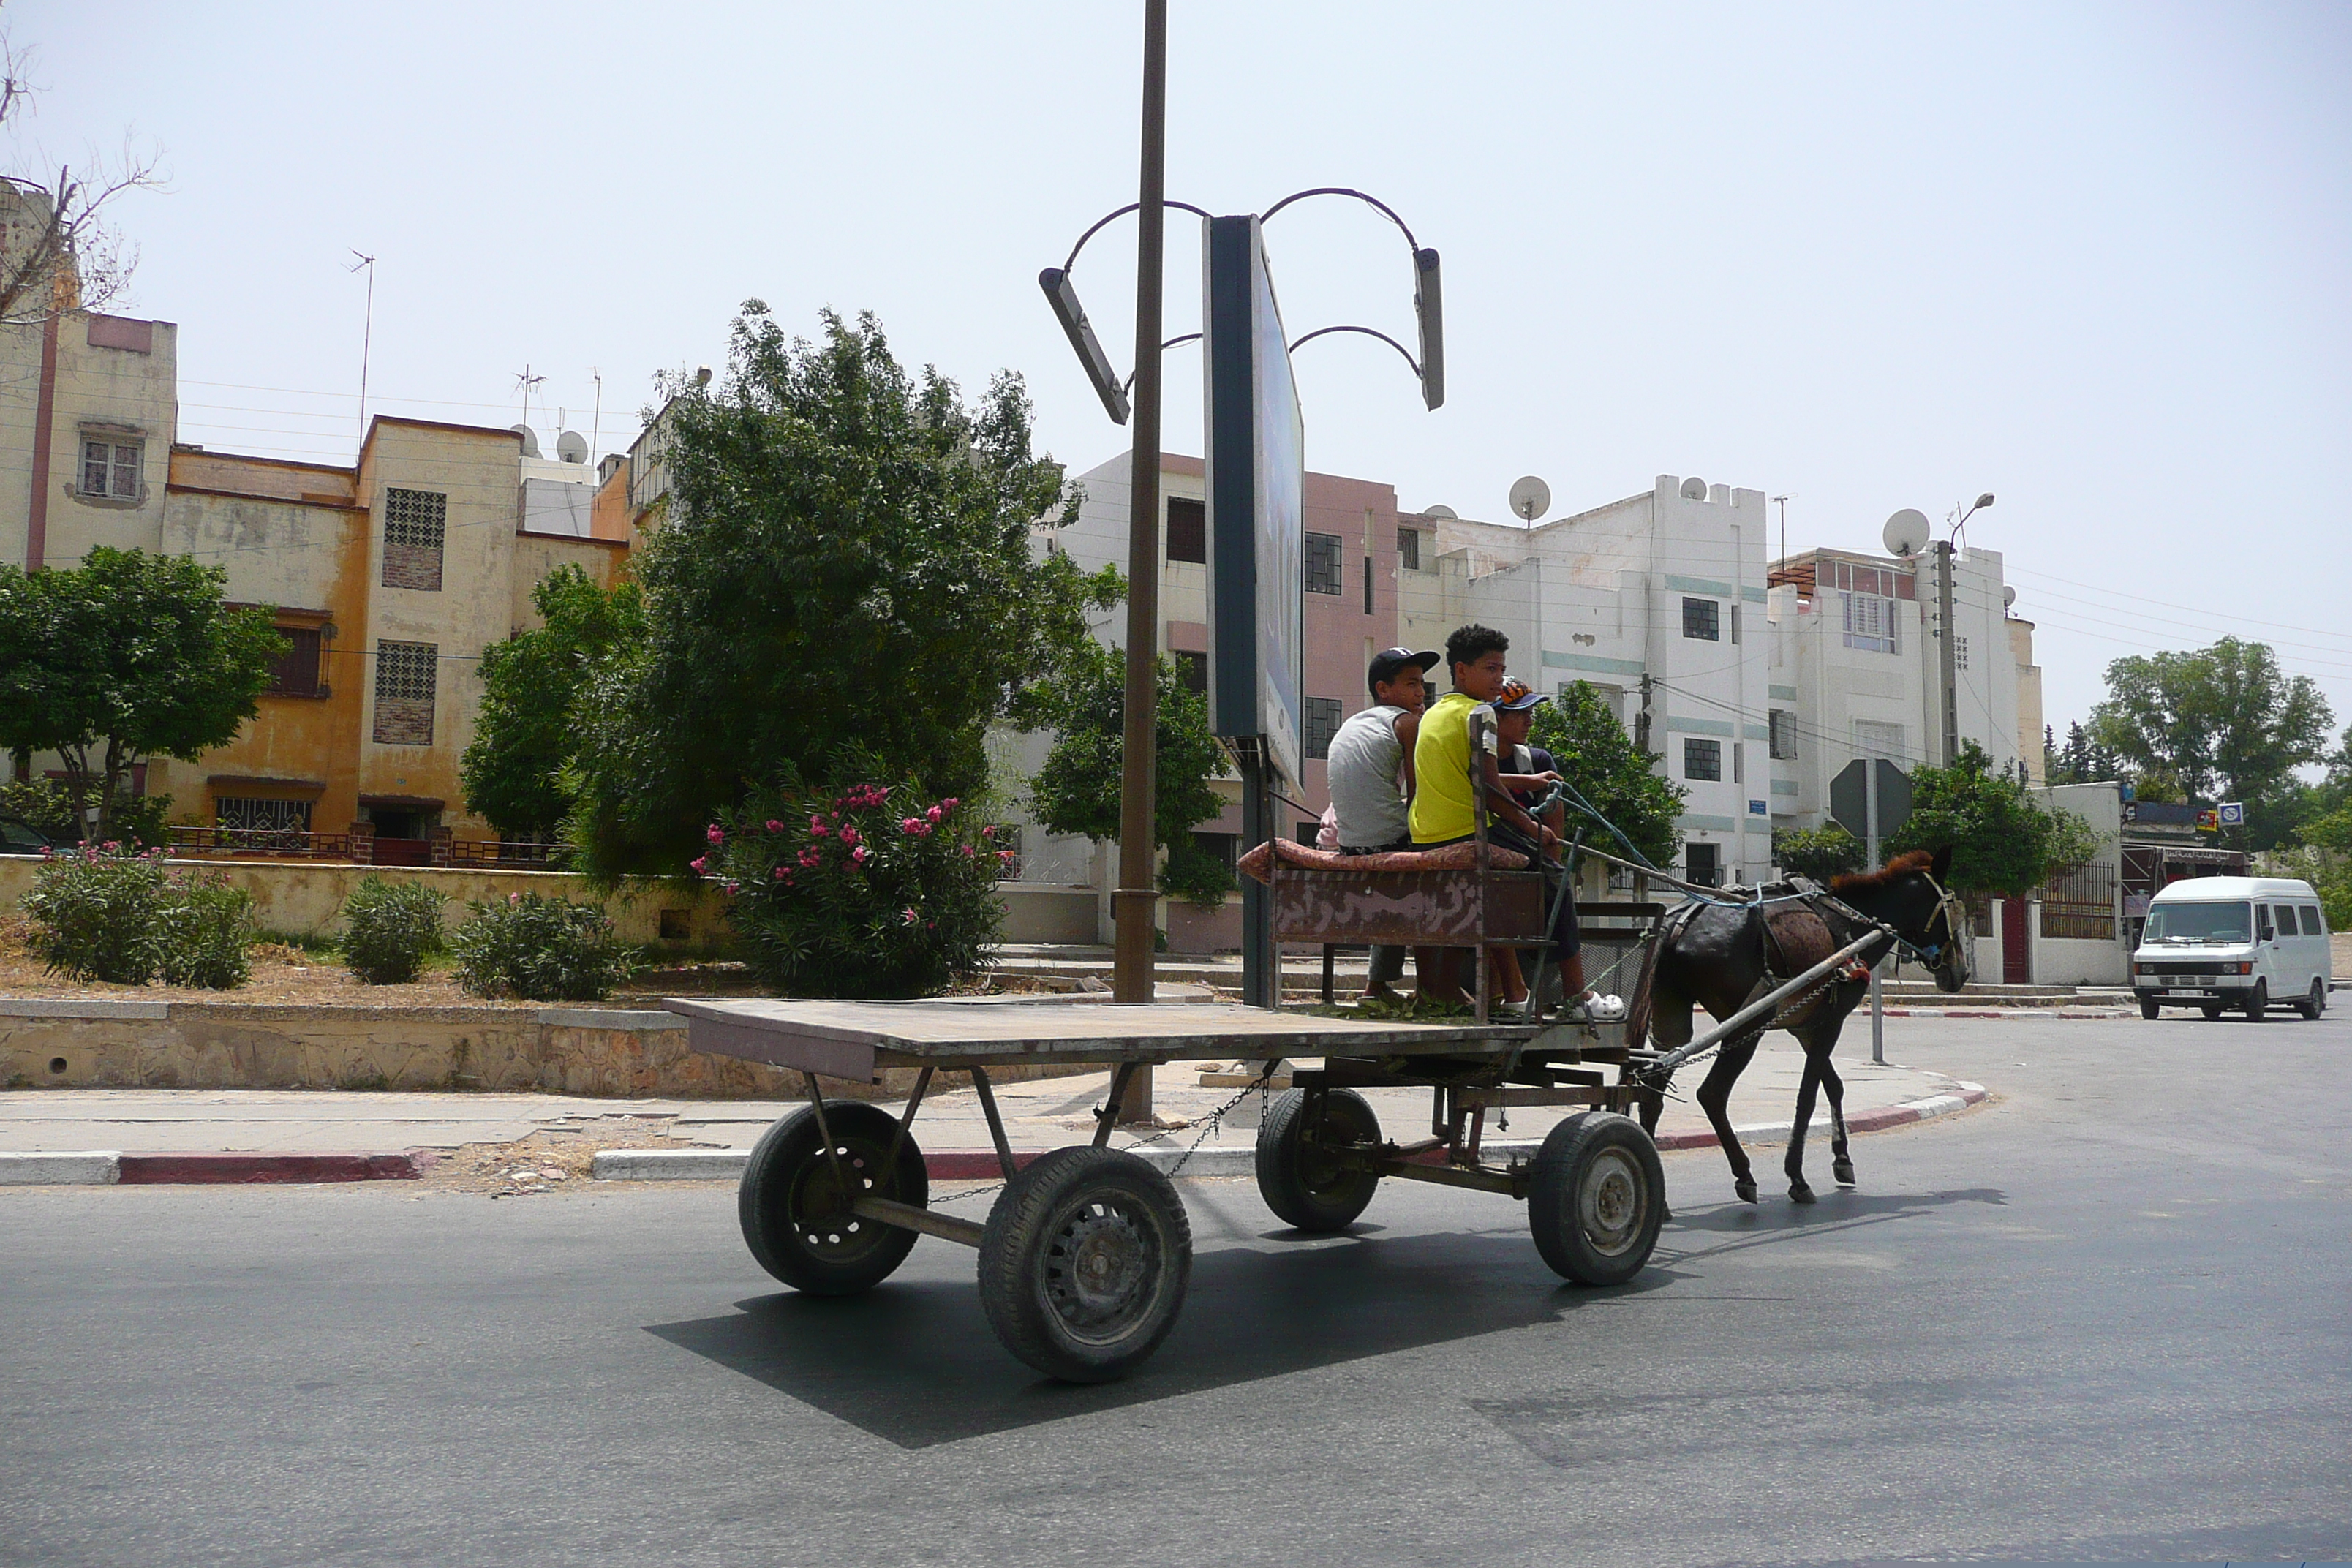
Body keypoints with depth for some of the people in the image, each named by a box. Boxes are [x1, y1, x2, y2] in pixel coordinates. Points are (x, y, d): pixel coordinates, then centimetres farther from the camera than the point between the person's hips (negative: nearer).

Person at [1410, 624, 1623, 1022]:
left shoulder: (1431, 714, 18)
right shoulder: (1479, 711, -7)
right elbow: (1487, 787, -16)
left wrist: (1529, 782, 34)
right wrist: (1533, 827, -5)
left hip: (1426, 846, 8)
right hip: (1470, 837, -8)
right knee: (1554, 879, 9)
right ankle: (1576, 995, 7)